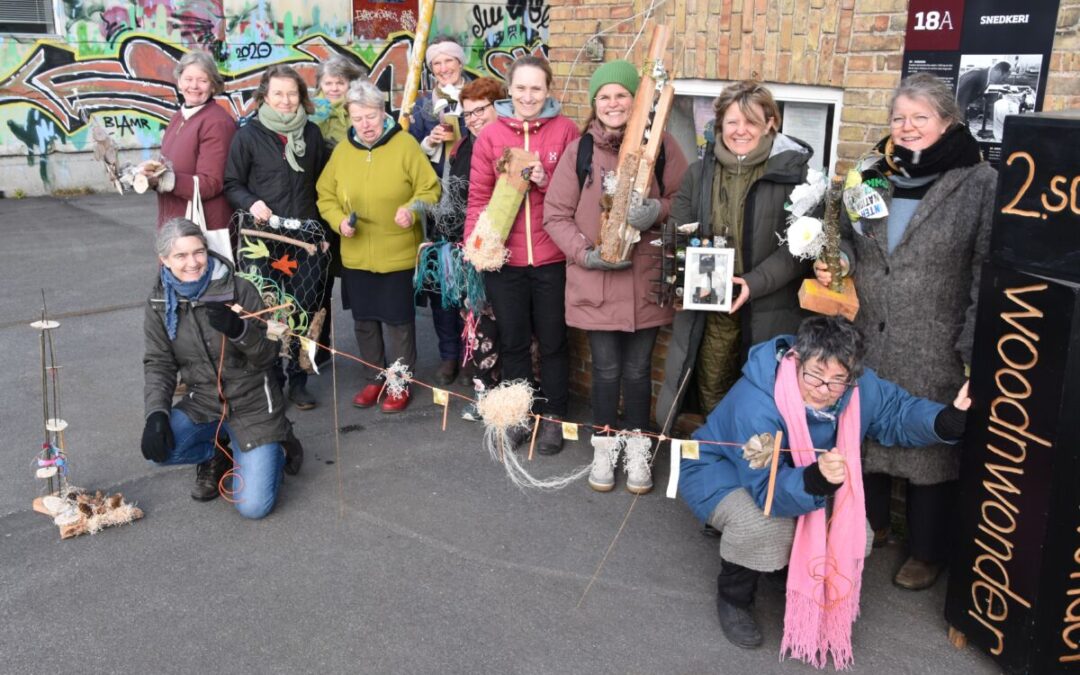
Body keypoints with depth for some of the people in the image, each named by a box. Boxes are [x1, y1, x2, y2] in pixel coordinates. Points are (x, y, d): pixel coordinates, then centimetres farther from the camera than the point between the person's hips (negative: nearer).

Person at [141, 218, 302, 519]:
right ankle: (216, 455, 8)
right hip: (203, 403, 4)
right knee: (156, 449, -25)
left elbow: (268, 355, -12)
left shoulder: (239, 290, -13)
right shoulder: (160, 302, -2)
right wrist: (157, 413, -15)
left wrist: (239, 330, -32)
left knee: (253, 506, -14)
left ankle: (279, 449, 19)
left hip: (253, 403, -4)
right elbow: (159, 364, 1)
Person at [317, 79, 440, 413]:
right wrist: (338, 220, -8)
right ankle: (375, 378, 31)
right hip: (356, 257, 4)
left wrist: (413, 209, -25)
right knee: (365, 320, 14)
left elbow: (430, 189, -7)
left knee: (398, 321, 5)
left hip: (398, 255, -4)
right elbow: (326, 195, 10)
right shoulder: (342, 150, 3)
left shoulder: (405, 144, -8)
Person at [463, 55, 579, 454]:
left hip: (551, 257, -1)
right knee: (512, 340, 14)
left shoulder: (565, 131, -2)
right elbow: (479, 195, 2)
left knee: (552, 340, 10)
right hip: (503, 257, 2)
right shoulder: (491, 135, 2)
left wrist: (547, 181, -17)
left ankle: (553, 417, 26)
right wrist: (476, 241, -11)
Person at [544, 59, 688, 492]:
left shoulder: (660, 144, -1)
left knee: (637, 369, 10)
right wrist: (586, 253, -12)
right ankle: (604, 448, 28)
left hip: (645, 280, 0)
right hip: (595, 280, 0)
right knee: (606, 369, 7)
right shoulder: (579, 150, -1)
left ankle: (637, 450, 29)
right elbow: (555, 215, 1)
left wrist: (658, 210, -18)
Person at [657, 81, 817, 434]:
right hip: (708, 307, 4)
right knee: (711, 394, 14)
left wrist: (754, 283, -20)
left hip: (768, 310, -3)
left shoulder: (794, 171, -6)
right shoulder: (699, 171, 9)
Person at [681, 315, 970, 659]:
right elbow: (769, 490, -40)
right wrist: (815, 480, -60)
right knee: (767, 528, -36)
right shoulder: (755, 405, -41)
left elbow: (899, 412, -5)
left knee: (852, 537, -10)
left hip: (804, 477, 6)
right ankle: (733, 596, -3)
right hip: (720, 470, -6)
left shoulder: (860, 388, -21)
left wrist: (950, 419, -26)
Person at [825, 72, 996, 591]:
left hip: (933, 350, -4)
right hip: (865, 339, 4)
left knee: (930, 445, 8)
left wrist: (973, 349, -12)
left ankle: (927, 552, 28)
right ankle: (869, 524, 38)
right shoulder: (870, 173, 6)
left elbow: (988, 274, -8)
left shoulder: (979, 183, -7)